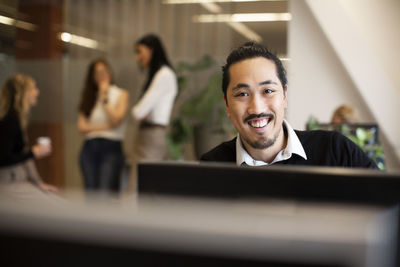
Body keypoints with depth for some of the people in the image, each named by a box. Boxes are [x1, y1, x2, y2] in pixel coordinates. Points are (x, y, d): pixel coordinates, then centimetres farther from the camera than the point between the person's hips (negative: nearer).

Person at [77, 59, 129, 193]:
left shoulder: (121, 95, 8)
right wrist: (105, 127, -5)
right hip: (89, 148, 4)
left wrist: (104, 98, -1)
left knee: (105, 192, -17)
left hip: (111, 148, -3)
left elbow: (115, 121, -5)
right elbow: (81, 127, 6)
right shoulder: (89, 98, 17)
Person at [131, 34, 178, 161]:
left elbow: (139, 112, -13)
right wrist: (142, 114, -5)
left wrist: (136, 110, 9)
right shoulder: (155, 74, 20)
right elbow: (139, 112, 18)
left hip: (156, 134, -9)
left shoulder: (165, 75, -10)